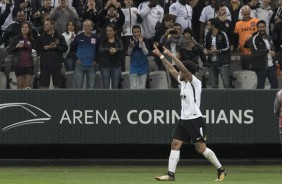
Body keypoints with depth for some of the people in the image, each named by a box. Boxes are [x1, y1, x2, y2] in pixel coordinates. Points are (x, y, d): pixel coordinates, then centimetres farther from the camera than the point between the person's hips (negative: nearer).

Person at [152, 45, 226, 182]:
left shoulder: (194, 82, -10)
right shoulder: (182, 81, 12)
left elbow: (183, 68, -23)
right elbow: (171, 69, 19)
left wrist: (170, 55, -23)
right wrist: (160, 56, 16)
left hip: (195, 120, -8)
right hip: (183, 119, 8)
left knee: (201, 148, -7)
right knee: (175, 144, -2)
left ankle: (221, 170, 6)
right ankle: (171, 174, -4)